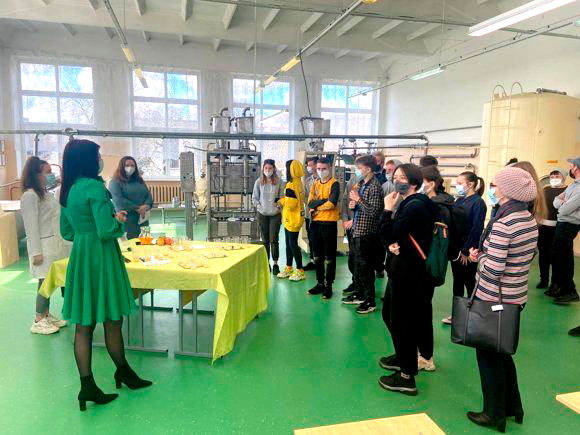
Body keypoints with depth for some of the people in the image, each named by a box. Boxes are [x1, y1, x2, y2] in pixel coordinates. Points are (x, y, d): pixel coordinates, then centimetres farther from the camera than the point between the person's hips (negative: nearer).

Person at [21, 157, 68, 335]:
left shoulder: (46, 192, 13)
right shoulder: (30, 195, -14)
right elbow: (31, 225, -17)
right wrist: (37, 252, -18)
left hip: (53, 243, 8)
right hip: (42, 245, -8)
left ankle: (47, 315, 24)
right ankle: (38, 322, 8)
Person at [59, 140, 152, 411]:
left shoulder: (67, 190, 10)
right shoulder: (95, 187, -16)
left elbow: (66, 232, 17)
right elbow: (107, 231, -21)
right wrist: (119, 221, -2)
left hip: (78, 258, 8)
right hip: (101, 258, -8)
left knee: (83, 325, 10)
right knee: (112, 321, 10)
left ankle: (87, 386, 18)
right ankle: (123, 372, 29)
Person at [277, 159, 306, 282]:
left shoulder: (291, 185, -20)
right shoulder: (298, 182, 10)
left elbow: (290, 204, -23)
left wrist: (282, 201, -5)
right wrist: (284, 200, 4)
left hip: (293, 219, -10)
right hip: (290, 219, 10)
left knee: (293, 244, -1)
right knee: (289, 244, 16)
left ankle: (300, 271, 8)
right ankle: (288, 269, 26)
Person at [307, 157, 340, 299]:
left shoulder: (334, 184, -6)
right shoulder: (315, 183, 11)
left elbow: (332, 203, -20)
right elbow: (310, 203, -1)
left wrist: (316, 206, -8)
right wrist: (324, 200, -17)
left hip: (329, 223, -6)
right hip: (316, 223, 6)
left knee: (329, 256, 3)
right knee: (317, 255, 13)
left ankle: (328, 285, 11)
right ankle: (320, 283, 25)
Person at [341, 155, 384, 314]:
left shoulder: (375, 186, -15)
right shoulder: (360, 184, 12)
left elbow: (373, 211, -22)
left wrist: (358, 199, -17)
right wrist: (353, 205, 2)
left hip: (367, 232, -9)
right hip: (357, 229, 9)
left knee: (366, 266, -1)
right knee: (357, 264, 17)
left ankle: (370, 301, 10)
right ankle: (359, 294, 31)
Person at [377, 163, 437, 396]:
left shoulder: (414, 206, -19)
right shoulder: (411, 203, 13)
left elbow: (388, 236, -21)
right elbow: (393, 237, 12)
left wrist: (387, 209, -13)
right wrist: (393, 244, -10)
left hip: (408, 273, -10)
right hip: (403, 270, 10)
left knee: (401, 322, -1)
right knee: (389, 314, 23)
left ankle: (407, 377, 11)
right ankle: (403, 357, 41)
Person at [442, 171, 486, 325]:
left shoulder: (478, 203, -13)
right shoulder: (459, 201, 9)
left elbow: (476, 229, -17)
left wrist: (466, 251, -17)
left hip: (467, 252, -7)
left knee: (470, 283, 5)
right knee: (457, 281, 15)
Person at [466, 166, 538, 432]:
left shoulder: (503, 223, -24)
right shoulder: (529, 219, 4)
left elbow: (493, 269, -28)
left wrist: (479, 257, -10)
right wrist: (484, 254, 6)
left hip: (494, 299, -8)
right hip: (517, 297, 8)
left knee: (488, 354, 10)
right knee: (501, 351, 24)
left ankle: (495, 415, 26)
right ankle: (513, 407, 38)